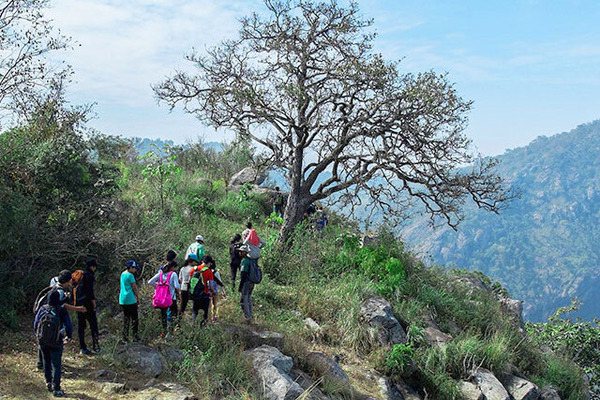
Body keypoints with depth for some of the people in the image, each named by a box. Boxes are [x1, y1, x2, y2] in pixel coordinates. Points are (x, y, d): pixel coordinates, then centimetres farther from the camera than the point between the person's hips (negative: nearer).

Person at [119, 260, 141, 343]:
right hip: (130, 299, -8)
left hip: (122, 299, 8)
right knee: (134, 318, -1)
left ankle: (125, 337, 12)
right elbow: (134, 288, -9)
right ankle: (135, 337, 1)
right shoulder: (130, 275, -13)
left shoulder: (123, 274, 12)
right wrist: (138, 298, 0)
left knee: (126, 318, 12)